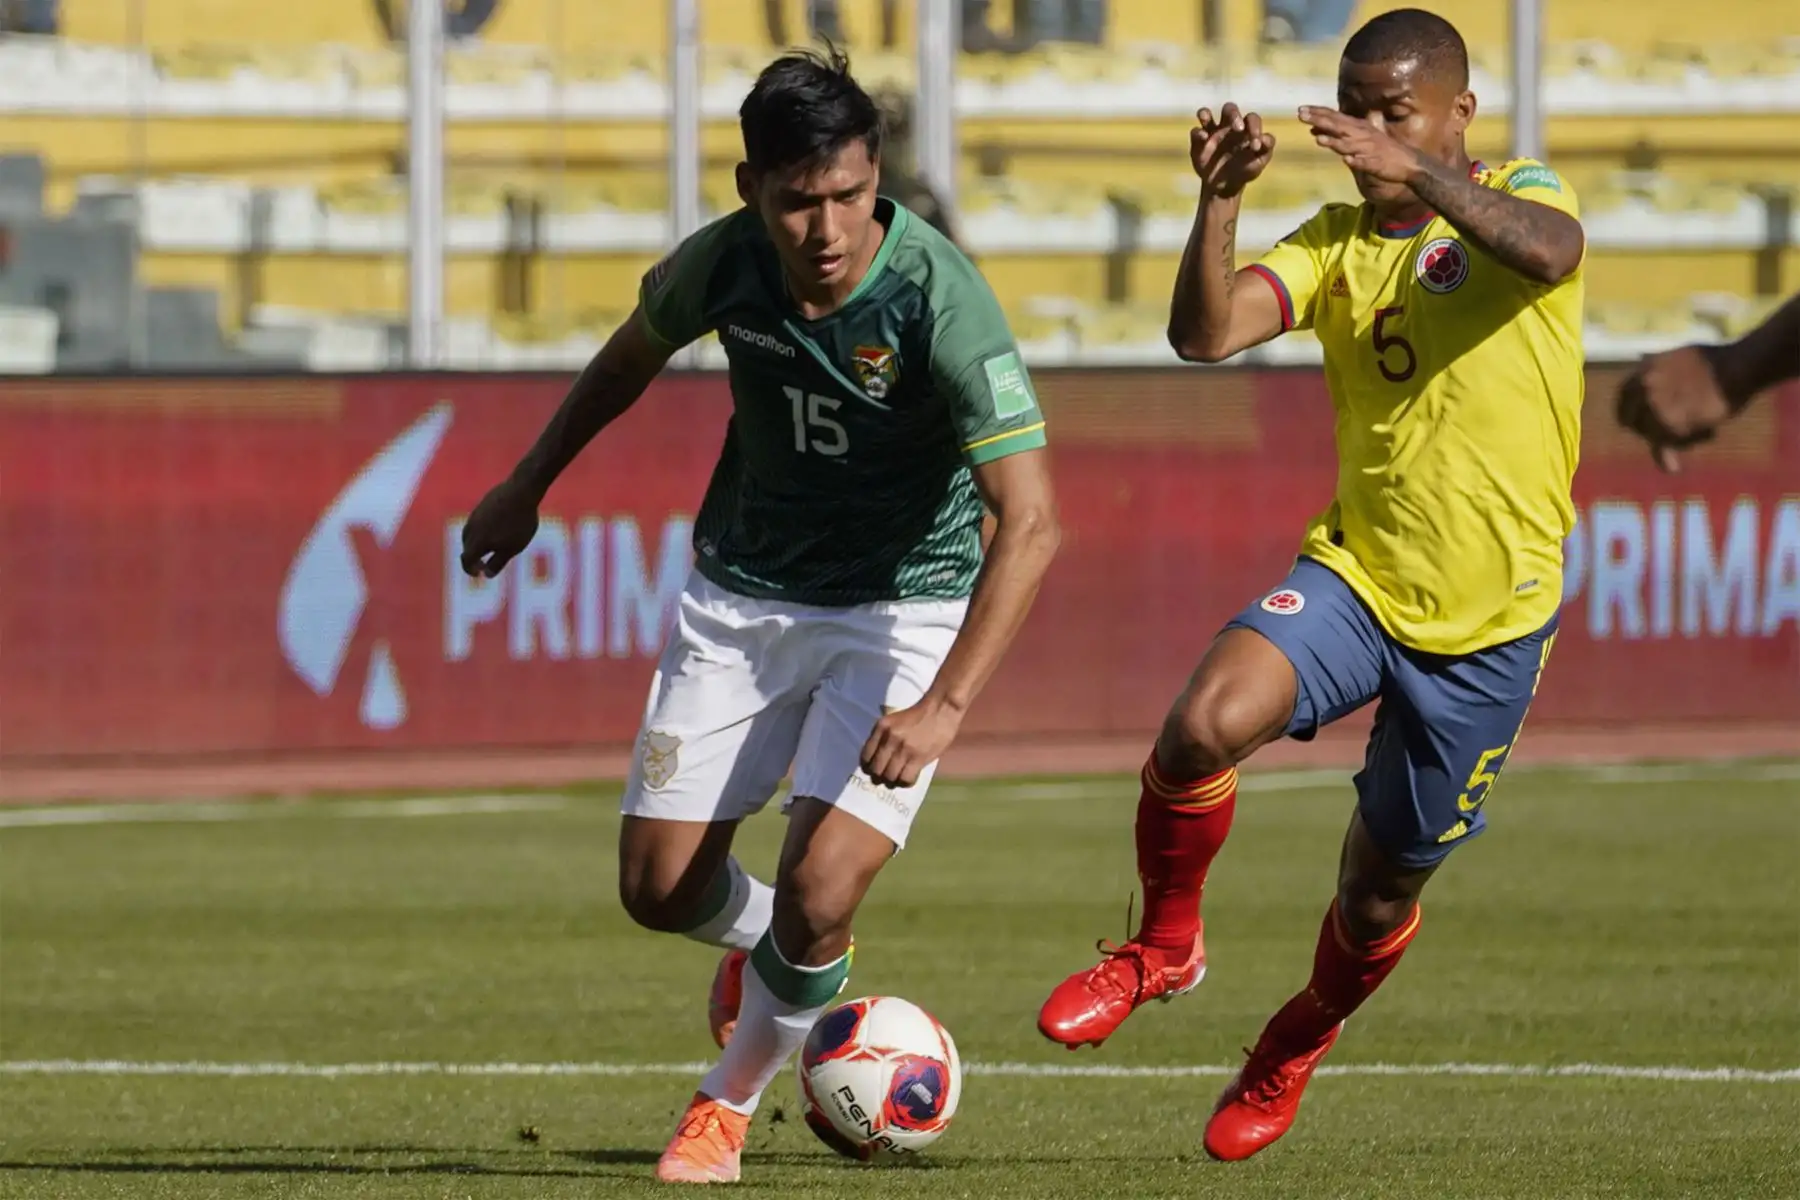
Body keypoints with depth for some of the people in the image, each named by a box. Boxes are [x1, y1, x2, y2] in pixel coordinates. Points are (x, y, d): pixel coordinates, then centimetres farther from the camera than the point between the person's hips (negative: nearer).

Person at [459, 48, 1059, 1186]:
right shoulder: (723, 262, -15)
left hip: (901, 608, -4)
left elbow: (1030, 523, -32)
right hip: (742, 592, 4)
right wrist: (527, 485, 20)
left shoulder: (940, 299, -29)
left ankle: (732, 1100, 13)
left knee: (817, 897, -17)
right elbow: (634, 355, 11)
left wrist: (944, 707, -42)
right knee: (662, 889, 3)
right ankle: (763, 945, 40)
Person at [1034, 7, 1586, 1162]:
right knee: (1205, 725, -28)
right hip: (1356, 574, 2)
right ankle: (1163, 947, -2)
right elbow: (1207, 332, -13)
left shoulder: (1519, 199, -5)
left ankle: (1297, 1045, 42)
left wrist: (1419, 174, -47)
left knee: (1382, 891, 9)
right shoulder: (1338, 245, 4)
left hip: (1489, 620, -2)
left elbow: (1548, 252, -32)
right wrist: (1219, 201, -30)